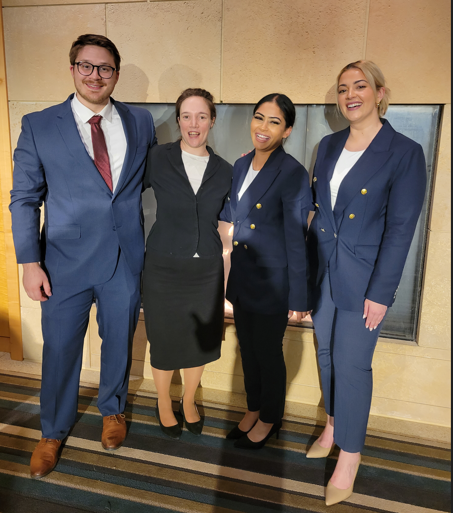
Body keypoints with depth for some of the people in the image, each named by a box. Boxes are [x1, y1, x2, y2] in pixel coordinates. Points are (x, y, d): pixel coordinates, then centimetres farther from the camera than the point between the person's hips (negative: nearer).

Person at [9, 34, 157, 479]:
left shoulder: (140, 122, 3)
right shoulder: (38, 126, -2)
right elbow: (24, 199, -2)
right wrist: (30, 262, -6)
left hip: (125, 258, 2)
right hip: (66, 260, -1)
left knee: (119, 342, 18)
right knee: (59, 349, 12)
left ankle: (112, 409, 47)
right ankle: (53, 432, 39)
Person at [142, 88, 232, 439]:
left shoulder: (224, 171, 1)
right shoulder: (158, 159, -7)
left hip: (206, 269, 3)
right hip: (164, 268, -2)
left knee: (200, 341, 16)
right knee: (165, 342, 12)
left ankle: (189, 402, 42)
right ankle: (164, 403, 40)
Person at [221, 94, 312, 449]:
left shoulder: (292, 173, -17)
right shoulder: (241, 165, 5)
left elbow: (296, 239, -16)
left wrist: (299, 297, -14)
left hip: (272, 280, -7)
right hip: (242, 276, 7)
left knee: (268, 351, 11)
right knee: (247, 347, 19)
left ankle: (269, 420, 36)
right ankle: (253, 410, 42)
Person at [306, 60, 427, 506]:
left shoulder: (405, 152, -10)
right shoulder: (328, 146, 7)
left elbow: (400, 229, -12)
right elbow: (317, 208, 9)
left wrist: (380, 293, -14)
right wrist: (307, 269, 7)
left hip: (363, 279, -5)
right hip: (321, 271, 6)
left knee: (352, 364, 3)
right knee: (326, 353, 17)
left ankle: (349, 455, 24)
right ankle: (332, 423, 41)